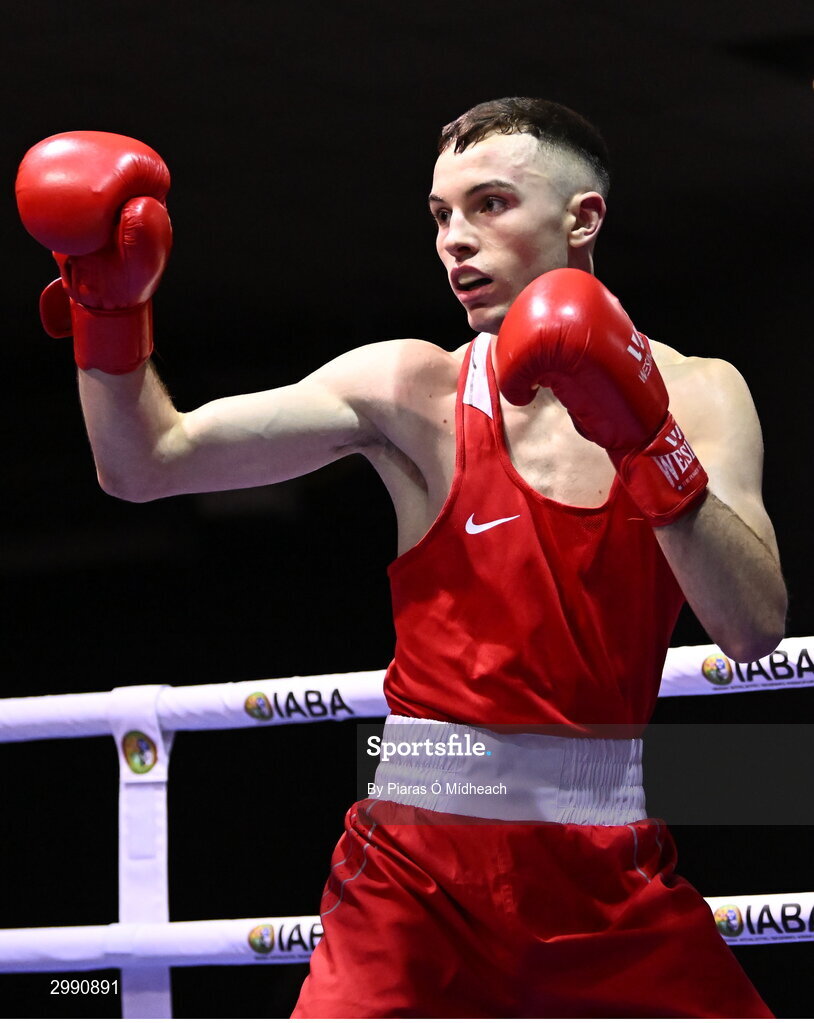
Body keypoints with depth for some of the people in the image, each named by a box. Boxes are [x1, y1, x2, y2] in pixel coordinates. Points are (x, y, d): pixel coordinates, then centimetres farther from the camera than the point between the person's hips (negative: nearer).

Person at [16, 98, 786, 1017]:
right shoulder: (413, 390, -2)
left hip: (610, 868, 2)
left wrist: (649, 443, -22)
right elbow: (145, 464, -7)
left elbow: (754, 632, -11)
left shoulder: (695, 395, 2)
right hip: (422, 863, -1)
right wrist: (107, 304, -23)